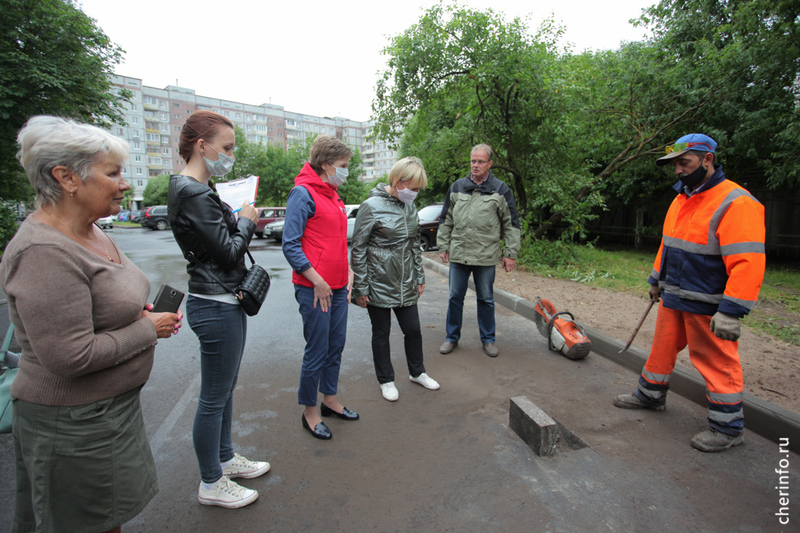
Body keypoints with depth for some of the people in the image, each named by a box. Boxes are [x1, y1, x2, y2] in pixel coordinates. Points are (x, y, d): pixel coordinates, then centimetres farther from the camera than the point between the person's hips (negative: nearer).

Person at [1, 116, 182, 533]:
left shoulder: (92, 234, 4)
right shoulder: (44, 253, -26)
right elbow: (70, 357, -29)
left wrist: (140, 312, 1)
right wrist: (148, 329, -17)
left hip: (114, 405, 9)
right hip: (74, 424, -8)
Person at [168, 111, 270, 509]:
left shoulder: (196, 189, 12)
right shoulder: (192, 194, -20)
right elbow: (228, 251, -20)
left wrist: (242, 220, 2)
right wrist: (246, 221, -5)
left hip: (224, 302, 10)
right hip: (216, 306, -10)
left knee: (225, 390, 22)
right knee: (214, 398, 6)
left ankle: (225, 458, 42)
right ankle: (211, 484, 26)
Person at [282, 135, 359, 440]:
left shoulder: (333, 195, 14)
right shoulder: (303, 193, -12)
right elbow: (291, 245, -16)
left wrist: (348, 271, 10)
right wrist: (318, 281, -17)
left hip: (338, 288, 8)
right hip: (314, 289, -8)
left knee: (336, 346, 17)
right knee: (317, 351, 3)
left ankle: (330, 400, 35)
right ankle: (310, 412, 22)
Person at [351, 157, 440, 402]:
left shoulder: (410, 207, 6)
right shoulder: (372, 206, -14)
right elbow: (358, 249, -12)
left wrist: (419, 277, 14)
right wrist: (360, 288, -12)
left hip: (405, 285, 6)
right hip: (378, 284, -5)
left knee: (413, 329, 13)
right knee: (381, 333, 10)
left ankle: (417, 372, 36)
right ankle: (386, 380, 29)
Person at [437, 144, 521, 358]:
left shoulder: (501, 190, 0)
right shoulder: (456, 187, 6)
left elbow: (511, 224, 2)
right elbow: (445, 220, 12)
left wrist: (511, 253, -2)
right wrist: (443, 246, 8)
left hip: (486, 256, -2)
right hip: (458, 254, 2)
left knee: (486, 299, 10)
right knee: (455, 297, 9)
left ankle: (488, 339, 26)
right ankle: (452, 337, 24)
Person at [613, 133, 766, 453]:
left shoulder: (735, 203, -19)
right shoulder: (682, 198, 10)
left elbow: (748, 263, -24)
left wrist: (731, 312, -27)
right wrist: (657, 280, 25)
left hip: (707, 305, -8)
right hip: (673, 298, 8)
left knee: (717, 363, 4)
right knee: (662, 348, 19)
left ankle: (728, 429, 21)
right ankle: (650, 395, 37)